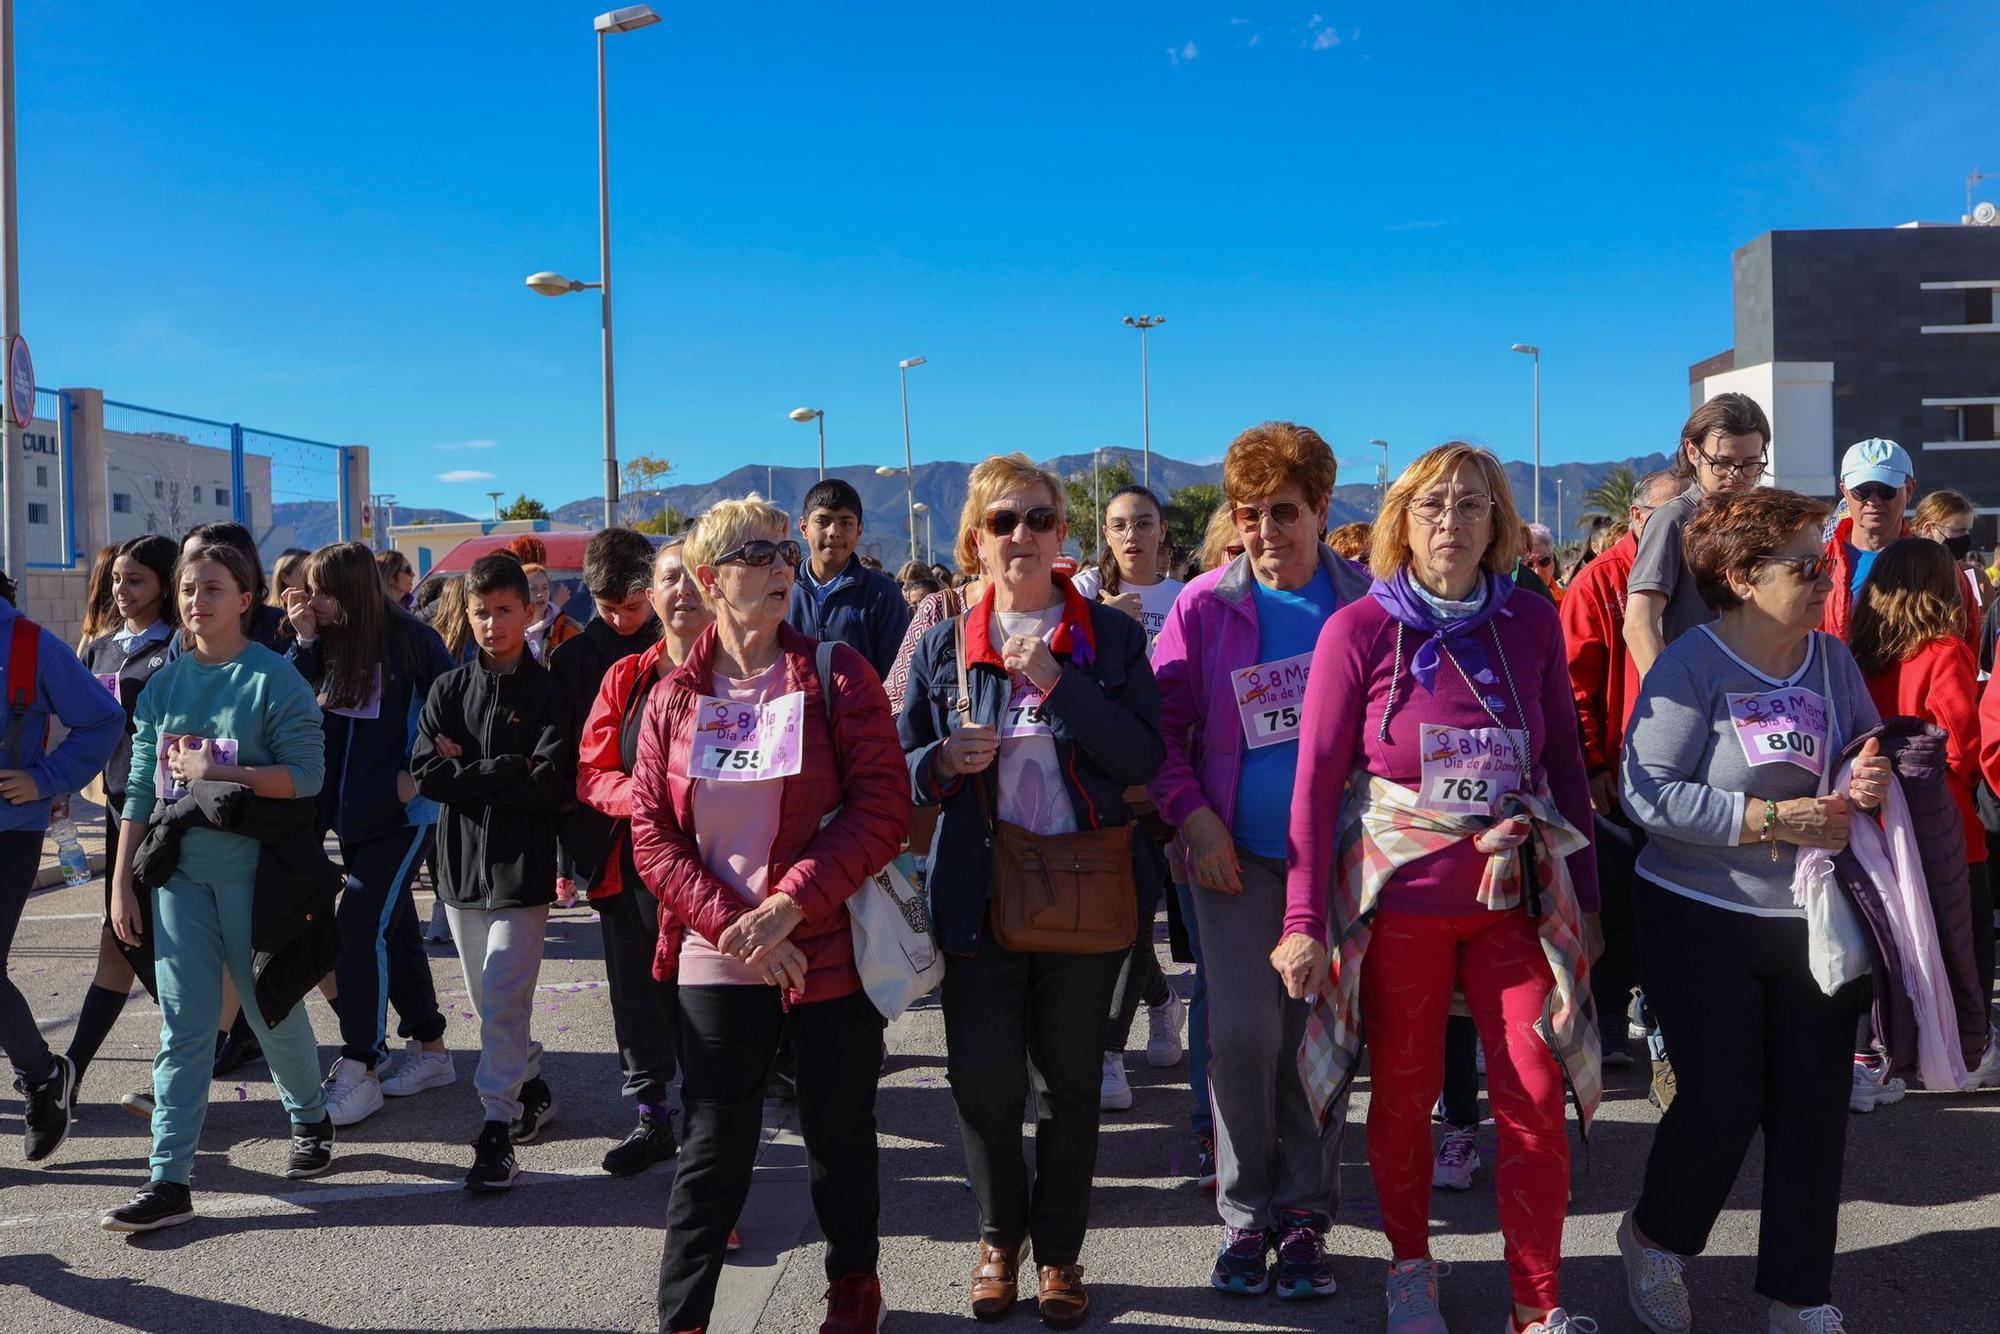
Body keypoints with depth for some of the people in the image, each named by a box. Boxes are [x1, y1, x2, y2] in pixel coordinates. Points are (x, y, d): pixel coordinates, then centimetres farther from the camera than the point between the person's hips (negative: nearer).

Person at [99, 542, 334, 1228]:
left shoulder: (274, 678, -6)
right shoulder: (164, 684, 9)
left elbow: (305, 774, -12)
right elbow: (140, 790, 10)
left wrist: (217, 771, -19)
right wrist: (121, 882, 8)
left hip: (251, 868, -4)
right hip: (179, 869, 4)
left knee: (271, 1009, 9)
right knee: (182, 1025, 1)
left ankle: (310, 1121, 34)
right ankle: (169, 1180, 3)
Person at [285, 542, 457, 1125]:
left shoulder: (412, 639, -12)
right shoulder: (329, 642, 4)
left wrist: (417, 772, -14)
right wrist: (304, 640, -9)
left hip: (403, 812, -7)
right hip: (351, 810, 7)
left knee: (362, 927, -12)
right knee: (394, 929, 14)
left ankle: (358, 1072, -5)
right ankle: (429, 1050, 25)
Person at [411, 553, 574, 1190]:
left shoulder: (549, 693, -3)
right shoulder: (448, 690, 9)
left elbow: (549, 784, -13)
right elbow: (426, 774, -3)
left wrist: (468, 772, -9)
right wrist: (507, 769, -11)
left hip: (521, 868, -5)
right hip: (461, 866, 5)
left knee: (503, 997, -10)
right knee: (489, 998, 14)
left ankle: (497, 1128, -6)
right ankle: (532, 1086, 32)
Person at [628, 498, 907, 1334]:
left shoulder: (838, 676, -4)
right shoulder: (673, 698, 3)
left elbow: (882, 806, -11)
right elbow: (653, 835, 0)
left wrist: (787, 905, -18)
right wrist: (734, 925, -13)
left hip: (830, 951, -1)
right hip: (716, 963, 1)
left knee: (839, 1136, 13)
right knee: (715, 1149, 5)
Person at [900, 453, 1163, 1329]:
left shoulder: (1110, 635, 0)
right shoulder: (943, 646, 5)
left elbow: (1144, 758, -9)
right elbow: (904, 772, 8)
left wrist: (1058, 681, -18)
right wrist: (944, 760, -14)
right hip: (980, 892, 1)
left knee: (1071, 1078, 8)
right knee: (981, 1076, 3)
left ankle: (1059, 1251, 27)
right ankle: (999, 1235, 28)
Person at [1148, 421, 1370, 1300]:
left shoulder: (1366, 602, -1)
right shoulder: (1206, 605, -3)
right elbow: (1161, 722, 0)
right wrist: (1193, 818, -9)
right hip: (1236, 854, 0)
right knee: (1243, 1030, -5)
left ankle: (1305, 1218, 23)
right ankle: (1246, 1215, 15)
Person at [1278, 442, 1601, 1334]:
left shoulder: (1531, 621, 1)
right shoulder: (1357, 629, -7)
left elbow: (1565, 758, 8)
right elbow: (1316, 779, -7)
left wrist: (1583, 892, 9)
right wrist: (1303, 919, -9)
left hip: (1515, 897, 2)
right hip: (1400, 900, -2)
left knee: (1536, 1099, 1)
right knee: (1403, 1094, 10)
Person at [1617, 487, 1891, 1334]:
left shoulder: (1832, 659, 4)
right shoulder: (1691, 667, -13)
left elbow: (1871, 751, 14)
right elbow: (1648, 794, -21)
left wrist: (1871, 778, -10)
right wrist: (1774, 819, -22)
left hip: (1817, 922, 5)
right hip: (1703, 922, -5)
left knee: (1813, 1109, 7)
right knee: (1721, 1106, -2)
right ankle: (1654, 1241, 28)